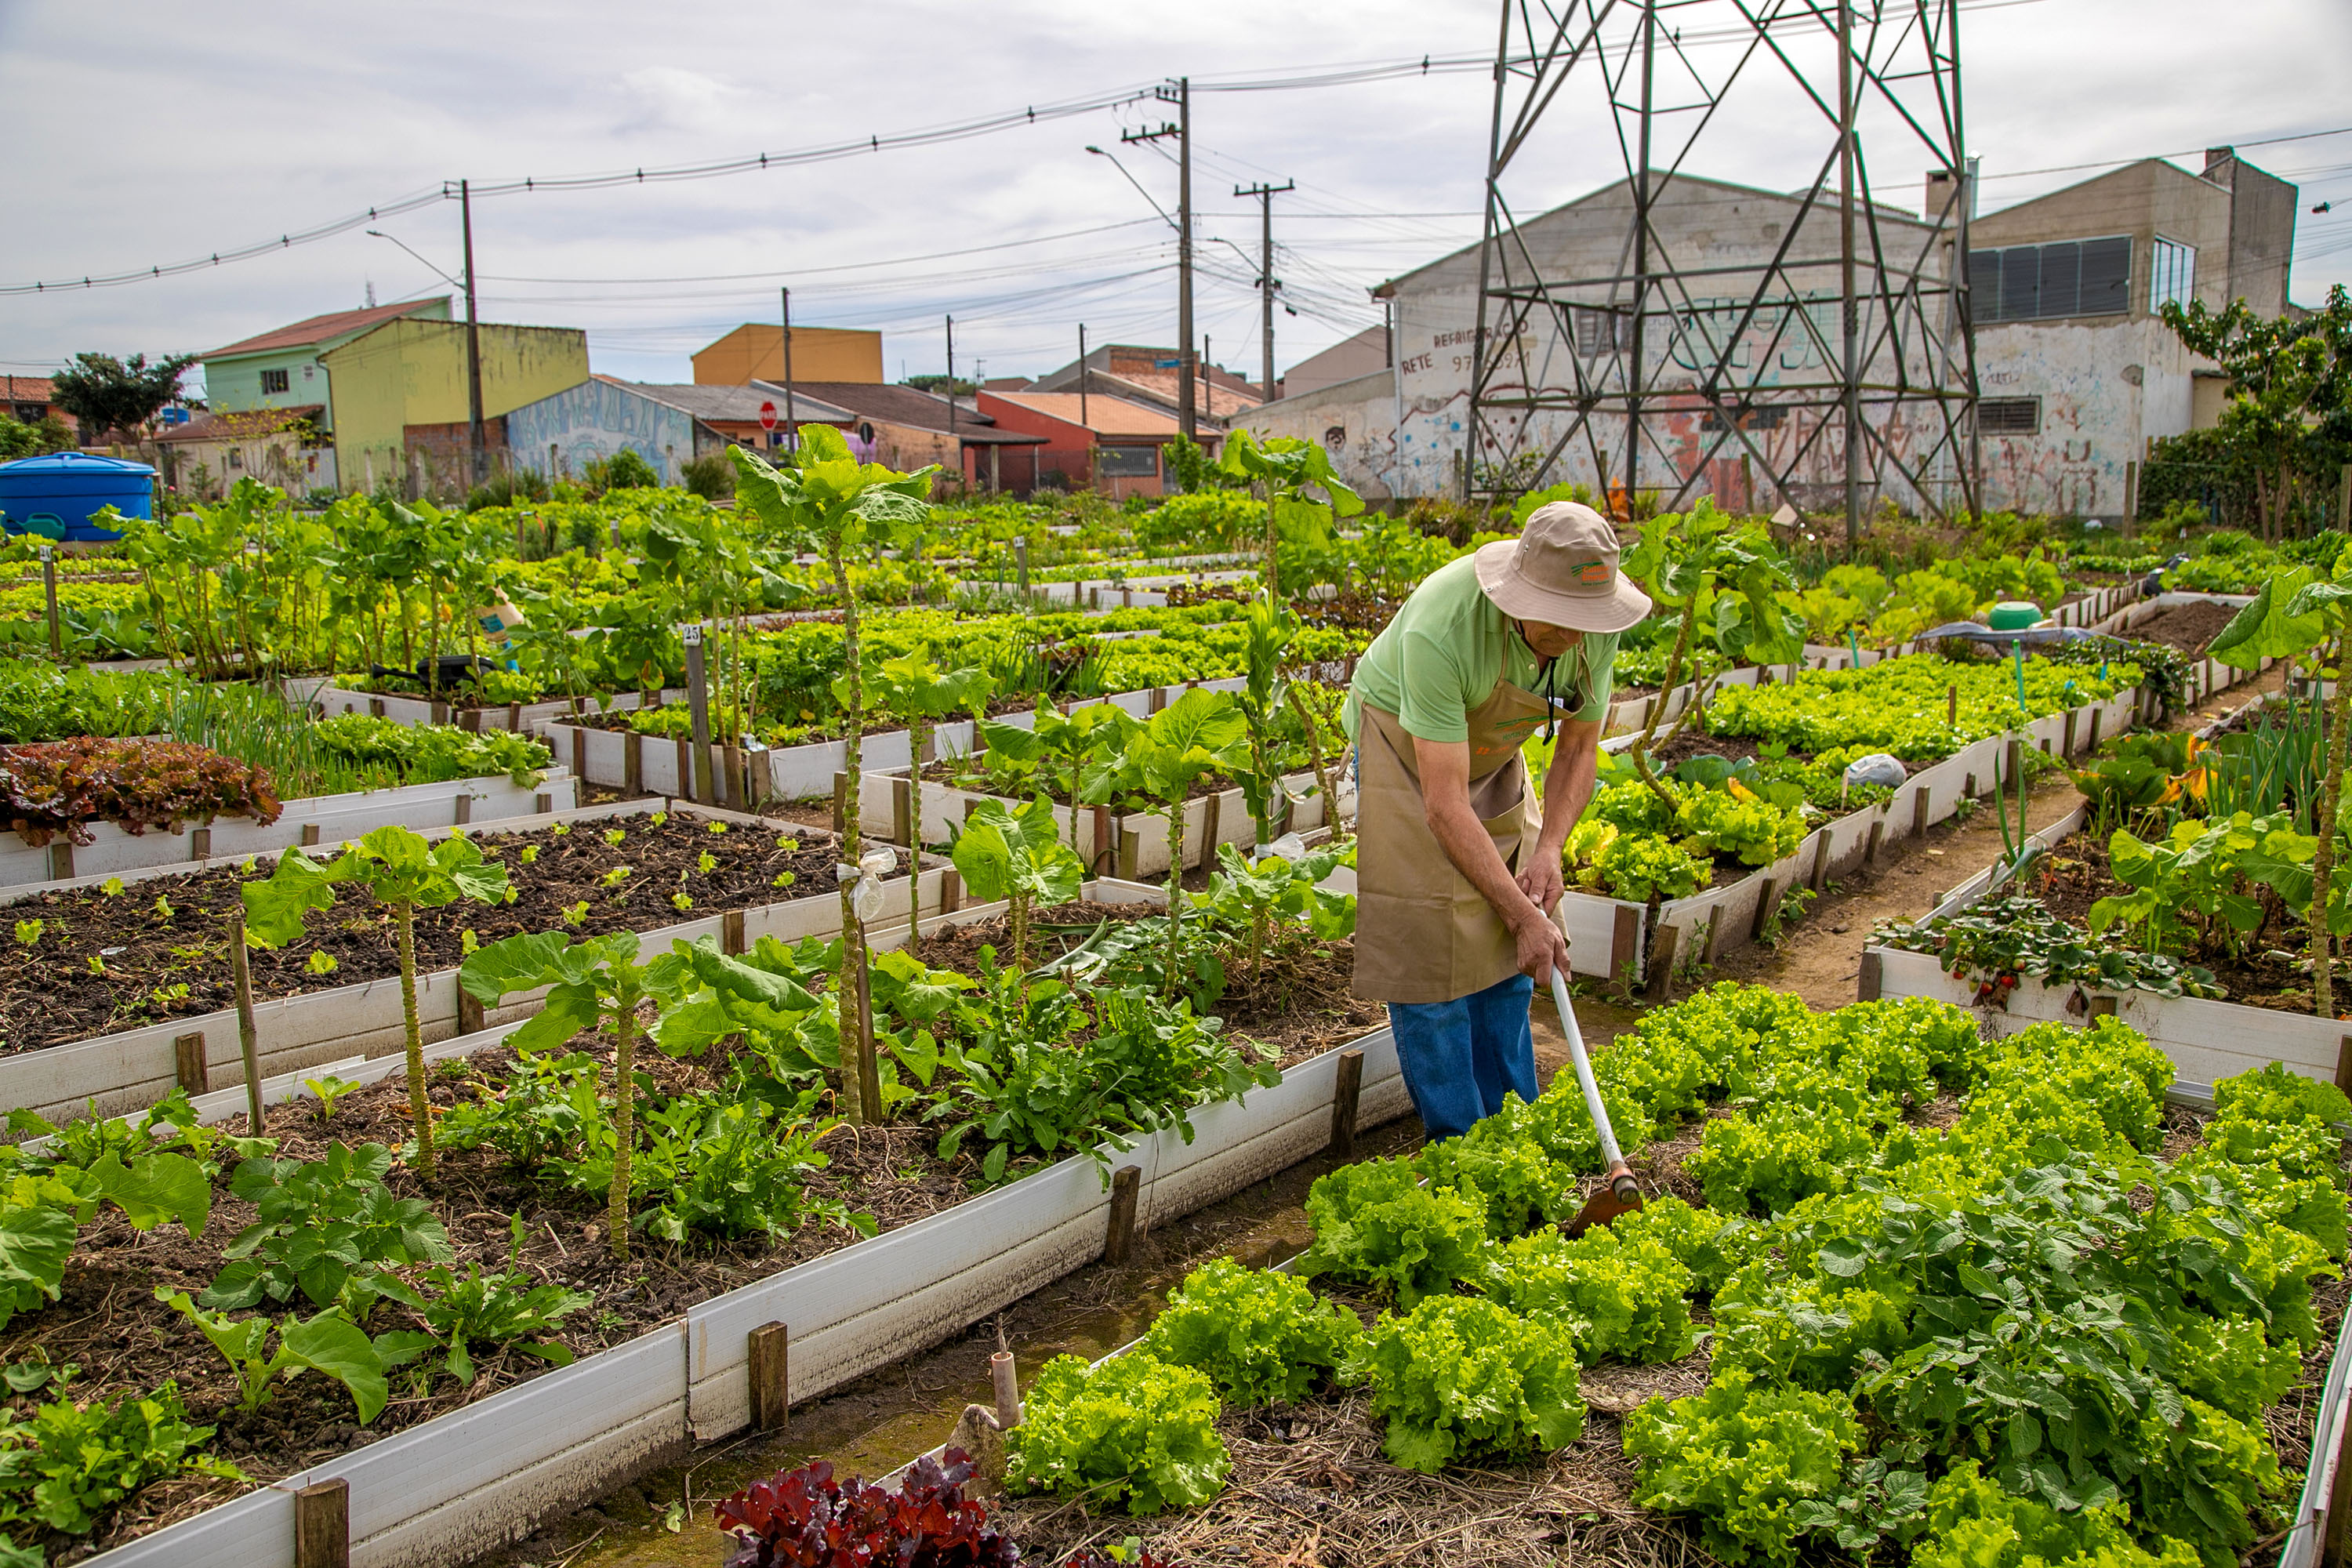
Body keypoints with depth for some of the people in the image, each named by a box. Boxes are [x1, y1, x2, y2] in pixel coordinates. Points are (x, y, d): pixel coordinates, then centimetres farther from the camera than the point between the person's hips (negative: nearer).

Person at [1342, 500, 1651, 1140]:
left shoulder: (1595, 626, -21)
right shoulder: (1440, 630, -39)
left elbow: (1579, 749, -3)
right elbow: (1445, 806, -36)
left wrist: (1548, 849, -18)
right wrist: (1525, 915, -32)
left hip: (1492, 751, 6)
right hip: (1403, 747, -5)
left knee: (1506, 950, 6)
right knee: (1430, 948, -9)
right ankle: (1457, 1144, 3)